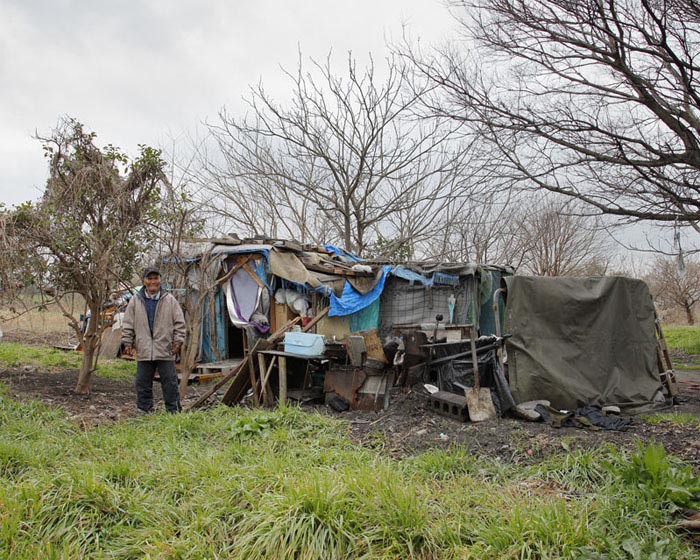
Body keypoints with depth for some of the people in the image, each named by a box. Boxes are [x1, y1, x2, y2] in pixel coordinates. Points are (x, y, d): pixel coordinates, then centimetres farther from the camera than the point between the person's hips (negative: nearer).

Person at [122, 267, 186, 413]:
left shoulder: (170, 300, 4)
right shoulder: (135, 301, 7)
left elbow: (179, 322, 5)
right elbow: (128, 324, 10)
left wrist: (178, 341, -2)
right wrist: (127, 342, 4)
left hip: (165, 350, -1)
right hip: (143, 350, 1)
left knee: (170, 382, 3)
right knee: (143, 383, 8)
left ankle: (173, 411, 11)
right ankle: (144, 410, 19)